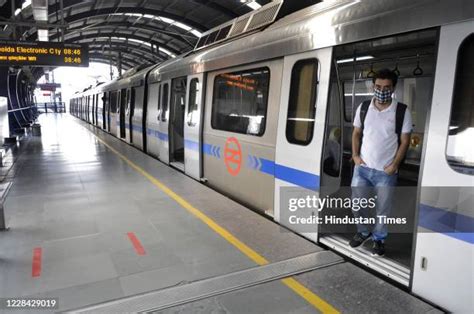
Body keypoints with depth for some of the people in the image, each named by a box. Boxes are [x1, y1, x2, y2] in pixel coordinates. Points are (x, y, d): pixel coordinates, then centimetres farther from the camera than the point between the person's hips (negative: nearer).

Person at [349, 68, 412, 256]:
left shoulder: (402, 111, -6)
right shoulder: (363, 108, 2)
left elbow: (404, 141, -3)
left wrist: (395, 164, -11)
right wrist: (355, 155, -1)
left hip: (386, 171, -2)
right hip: (362, 167, 3)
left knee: (383, 209, 10)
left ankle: (379, 239, 32)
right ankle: (363, 232, 35)